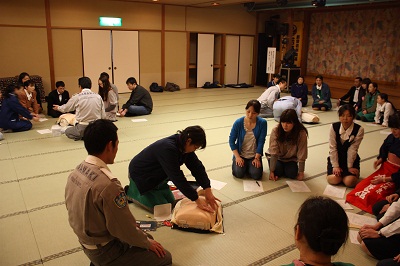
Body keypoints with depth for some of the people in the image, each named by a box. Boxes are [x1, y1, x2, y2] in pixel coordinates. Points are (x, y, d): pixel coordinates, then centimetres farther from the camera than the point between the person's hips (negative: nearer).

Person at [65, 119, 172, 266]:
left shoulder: (76, 172, -6)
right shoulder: (108, 185, -34)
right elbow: (125, 229, -23)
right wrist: (148, 243, -3)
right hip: (105, 252, -8)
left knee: (146, 236, 22)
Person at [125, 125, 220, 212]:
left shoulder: (184, 145, -12)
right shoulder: (168, 149, -39)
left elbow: (197, 167, -13)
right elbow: (177, 177, -40)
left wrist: (208, 190, -23)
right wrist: (197, 199, -39)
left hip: (156, 176, 8)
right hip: (140, 175, -8)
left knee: (171, 202, 14)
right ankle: (130, 191, 10)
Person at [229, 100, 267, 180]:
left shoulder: (262, 123, -13)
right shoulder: (238, 123, -14)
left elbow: (261, 142, -10)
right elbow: (231, 141, -8)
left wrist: (257, 158, -14)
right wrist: (237, 157, -14)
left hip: (254, 155, 1)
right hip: (240, 154, -1)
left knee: (256, 175, -18)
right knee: (239, 173, -20)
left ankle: (249, 166, 15)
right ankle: (235, 162, 14)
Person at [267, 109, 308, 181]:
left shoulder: (301, 133, -26)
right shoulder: (276, 130, -27)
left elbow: (301, 154, -20)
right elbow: (273, 152, -26)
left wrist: (301, 172, -16)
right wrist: (271, 171, -28)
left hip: (291, 159, 1)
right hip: (276, 157, 0)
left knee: (292, 174, -21)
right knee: (277, 172, -23)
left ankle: (285, 167, 11)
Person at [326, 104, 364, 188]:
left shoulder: (359, 129, -15)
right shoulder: (334, 127, -12)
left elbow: (352, 149, -14)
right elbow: (333, 148, -12)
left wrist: (350, 167, -12)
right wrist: (335, 166, -14)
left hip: (351, 159, 0)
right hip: (336, 158, 1)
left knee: (350, 182, -20)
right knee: (333, 180, -21)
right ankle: (338, 171, 15)